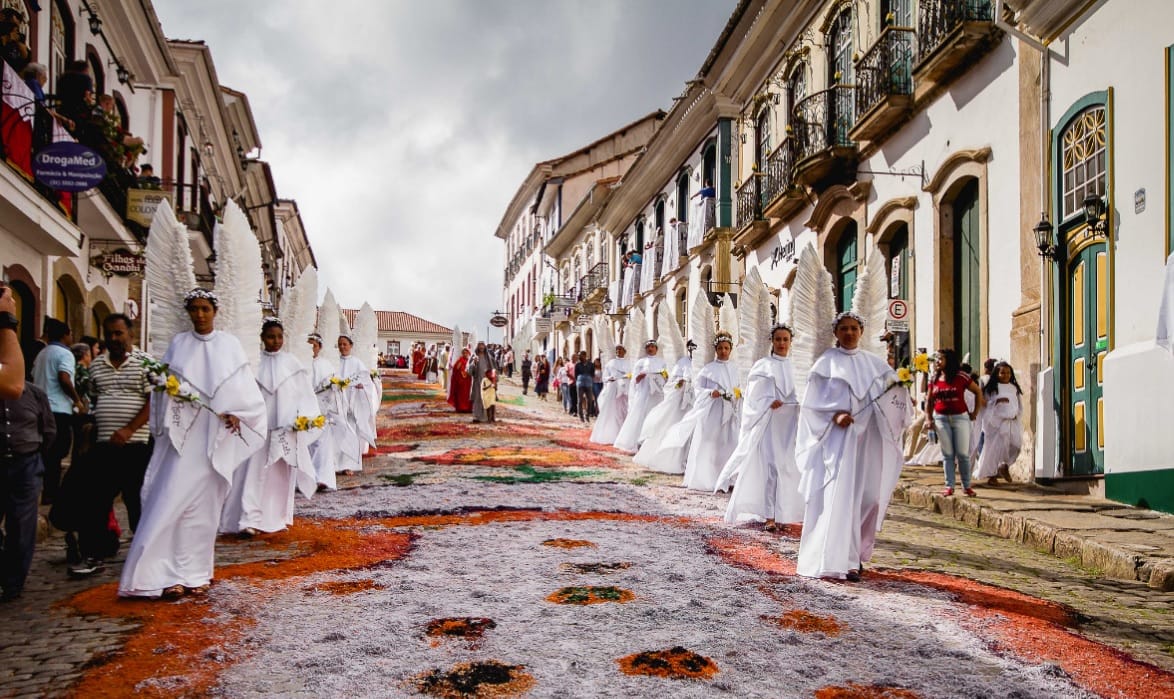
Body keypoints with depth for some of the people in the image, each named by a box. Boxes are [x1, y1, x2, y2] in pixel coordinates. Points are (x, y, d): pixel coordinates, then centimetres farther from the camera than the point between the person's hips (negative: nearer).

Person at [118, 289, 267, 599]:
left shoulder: (229, 345, 6)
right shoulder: (179, 343, 9)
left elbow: (246, 389, 5)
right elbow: (163, 383, 9)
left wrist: (237, 414, -11)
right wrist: (165, 385, -13)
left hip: (216, 438, 0)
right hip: (182, 436, 1)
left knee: (204, 504, 4)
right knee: (171, 499, -9)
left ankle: (195, 573, 12)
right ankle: (163, 574, -6)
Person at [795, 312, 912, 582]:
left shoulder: (874, 364, 13)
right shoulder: (826, 364, 3)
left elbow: (892, 396, 8)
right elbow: (813, 402, -1)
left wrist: (897, 384, -14)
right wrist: (835, 415, -16)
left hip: (868, 439, 4)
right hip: (838, 439, -4)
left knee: (868, 496, 4)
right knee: (839, 496, -11)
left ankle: (857, 553, 22)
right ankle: (841, 560, -12)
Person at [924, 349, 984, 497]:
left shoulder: (961, 377, -5)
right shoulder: (934, 379, 6)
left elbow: (978, 392, 3)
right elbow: (929, 401, 11)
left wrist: (974, 413, 2)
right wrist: (928, 419, 1)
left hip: (960, 417, -3)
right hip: (941, 418, 3)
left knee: (963, 454, 0)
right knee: (947, 455, 5)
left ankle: (967, 486, 11)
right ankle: (949, 486, 9)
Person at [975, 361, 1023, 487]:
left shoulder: (1014, 388, 13)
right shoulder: (991, 388, 0)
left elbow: (1019, 405, 19)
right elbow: (985, 404, -4)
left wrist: (1016, 414, 2)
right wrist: (996, 401, -18)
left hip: (1011, 421, 4)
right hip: (996, 421, -4)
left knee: (1016, 444, -11)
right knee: (995, 447, -4)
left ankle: (1005, 466, 13)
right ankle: (992, 475, 7)